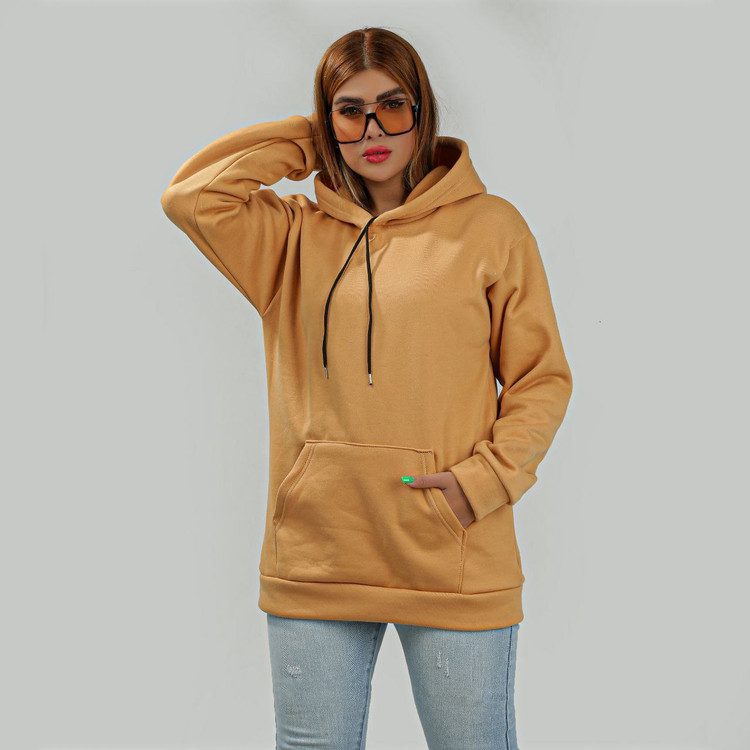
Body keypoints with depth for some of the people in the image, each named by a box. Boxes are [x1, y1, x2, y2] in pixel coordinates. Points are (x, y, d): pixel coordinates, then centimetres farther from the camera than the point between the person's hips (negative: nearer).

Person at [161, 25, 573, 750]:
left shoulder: (490, 226, 2)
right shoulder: (296, 235, 9)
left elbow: (542, 378, 3)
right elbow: (189, 195, -5)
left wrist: (484, 478, -10)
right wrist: (306, 141, 2)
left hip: (453, 558, -2)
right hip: (313, 559, 2)